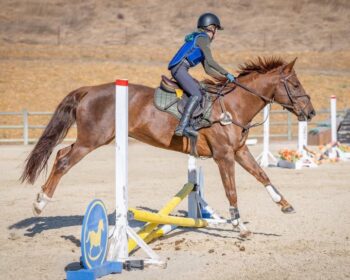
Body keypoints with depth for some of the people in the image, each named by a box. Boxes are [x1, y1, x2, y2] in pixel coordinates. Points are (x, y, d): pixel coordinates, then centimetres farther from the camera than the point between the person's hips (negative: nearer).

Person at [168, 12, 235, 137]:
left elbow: (208, 69, 26)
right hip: (179, 69, -10)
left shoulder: (202, 39, 26)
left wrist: (224, 77, 18)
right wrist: (227, 74, -11)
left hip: (178, 70, 10)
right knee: (196, 95, -20)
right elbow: (210, 61, -15)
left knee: (202, 90, 9)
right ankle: (181, 127, -31)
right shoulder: (202, 38, -4)